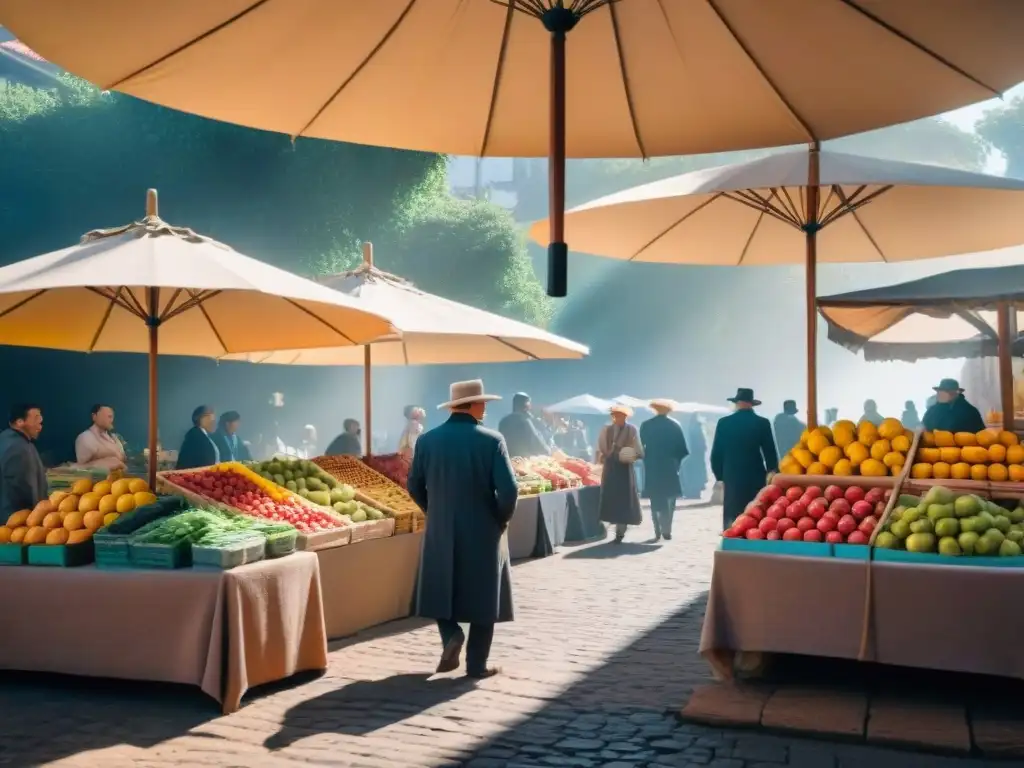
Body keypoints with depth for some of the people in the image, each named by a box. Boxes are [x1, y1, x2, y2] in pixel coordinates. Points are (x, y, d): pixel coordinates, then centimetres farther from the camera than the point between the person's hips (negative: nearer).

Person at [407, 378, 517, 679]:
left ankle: (451, 636, -2)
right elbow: (509, 489, -16)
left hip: (440, 531, 2)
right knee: (482, 598, 9)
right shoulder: (492, 440, -11)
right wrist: (502, 519, 2)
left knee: (441, 591, 19)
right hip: (483, 532, -2)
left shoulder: (427, 440, -2)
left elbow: (414, 486, 4)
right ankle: (477, 664, 12)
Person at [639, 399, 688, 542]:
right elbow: (682, 448, -2)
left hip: (652, 467, 1)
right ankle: (666, 530, -3)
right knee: (669, 499, 7)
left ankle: (658, 531, 1)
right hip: (670, 466, -1)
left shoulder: (646, 425, -1)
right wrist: (678, 461, 9)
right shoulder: (675, 425, -2)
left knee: (656, 500, 7)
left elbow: (641, 446, 0)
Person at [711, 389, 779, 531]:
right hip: (756, 477, 0)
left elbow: (716, 453, 1)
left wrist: (719, 475, 13)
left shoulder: (724, 423, -2)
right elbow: (770, 452, -1)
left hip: (732, 477, 0)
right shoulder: (762, 423, -3)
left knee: (732, 519, 4)